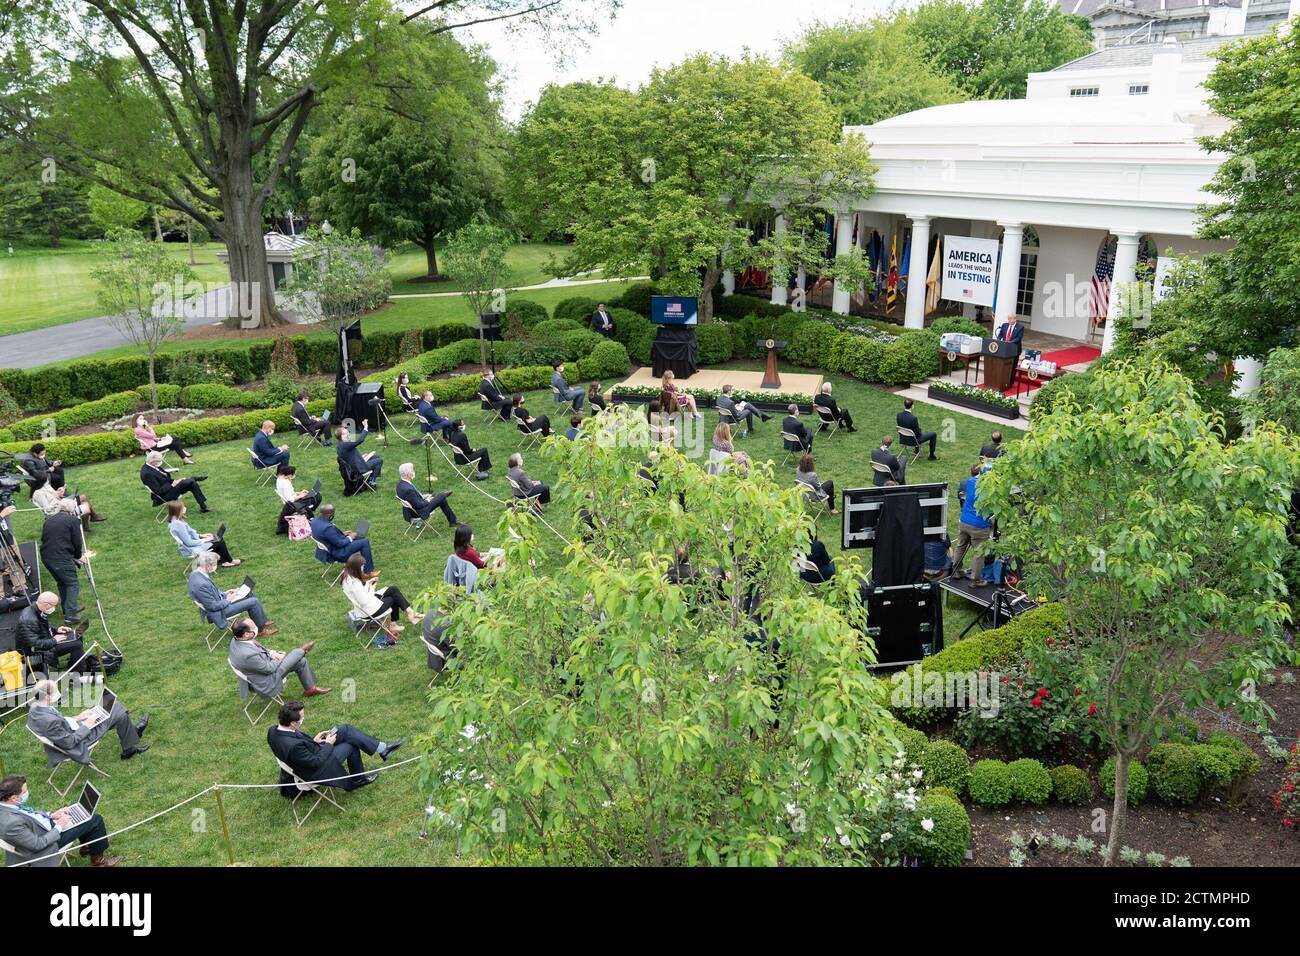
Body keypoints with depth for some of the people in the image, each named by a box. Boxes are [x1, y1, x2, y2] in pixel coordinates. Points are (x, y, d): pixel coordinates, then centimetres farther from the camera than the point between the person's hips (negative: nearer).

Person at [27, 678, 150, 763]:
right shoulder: (50, 721, -38)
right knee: (119, 713, 1)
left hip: (71, 730, 9)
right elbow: (70, 742, -26)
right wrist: (85, 726, -16)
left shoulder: (35, 707, -11)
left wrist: (77, 718, 1)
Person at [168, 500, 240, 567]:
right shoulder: (178, 525, -30)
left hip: (194, 542, 10)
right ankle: (230, 561, 16)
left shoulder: (175, 521, 0)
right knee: (220, 543, -6)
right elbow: (189, 542, -27)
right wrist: (203, 540, -15)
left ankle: (224, 561, 10)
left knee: (220, 539, 8)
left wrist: (200, 535, 7)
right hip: (191, 550, -10)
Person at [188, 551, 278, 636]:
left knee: (249, 593, 16)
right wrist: (227, 600, -12)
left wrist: (223, 593, 5)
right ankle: (260, 629, 13)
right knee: (254, 602, -8)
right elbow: (213, 606, -27)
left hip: (218, 600, 10)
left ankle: (263, 620, 27)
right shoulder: (202, 584, -35)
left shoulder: (195, 572, -6)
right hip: (219, 612, -10)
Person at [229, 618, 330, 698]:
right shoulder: (248, 655, -39)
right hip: (267, 685, -8)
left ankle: (310, 688, 31)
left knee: (301, 661, 13)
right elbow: (269, 668, -23)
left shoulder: (236, 640, -12)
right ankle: (302, 651, 29)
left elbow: (258, 648, 9)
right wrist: (279, 658, -6)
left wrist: (271, 652, -4)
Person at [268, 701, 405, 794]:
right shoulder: (293, 746, -40)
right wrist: (328, 745, -13)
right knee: (351, 745, 6)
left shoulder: (273, 731, -14)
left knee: (346, 729, 3)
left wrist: (313, 741, 0)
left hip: (312, 753, 8)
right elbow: (315, 763, -26)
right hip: (315, 771, -8)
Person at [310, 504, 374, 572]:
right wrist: (350, 538, -9)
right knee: (365, 542, -8)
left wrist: (343, 533, 5)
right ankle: (369, 571, 4)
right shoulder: (327, 527, -35)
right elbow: (339, 543, -25)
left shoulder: (315, 520, -6)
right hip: (339, 553, -10)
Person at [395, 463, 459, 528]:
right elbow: (418, 505, -28)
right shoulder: (408, 489, -37)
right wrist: (427, 500, -10)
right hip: (419, 512, -10)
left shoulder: (401, 482, -6)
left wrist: (423, 496, 5)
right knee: (442, 500, 1)